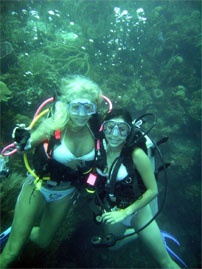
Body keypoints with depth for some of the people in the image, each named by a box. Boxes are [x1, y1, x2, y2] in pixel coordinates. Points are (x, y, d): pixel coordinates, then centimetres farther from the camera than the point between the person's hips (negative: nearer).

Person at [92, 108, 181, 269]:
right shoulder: (100, 146, -15)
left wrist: (125, 213, -21)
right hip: (112, 210, 5)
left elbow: (153, 191, -21)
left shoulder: (136, 154, -28)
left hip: (137, 210, -4)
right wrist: (101, 207, -5)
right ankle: (136, 234, 44)